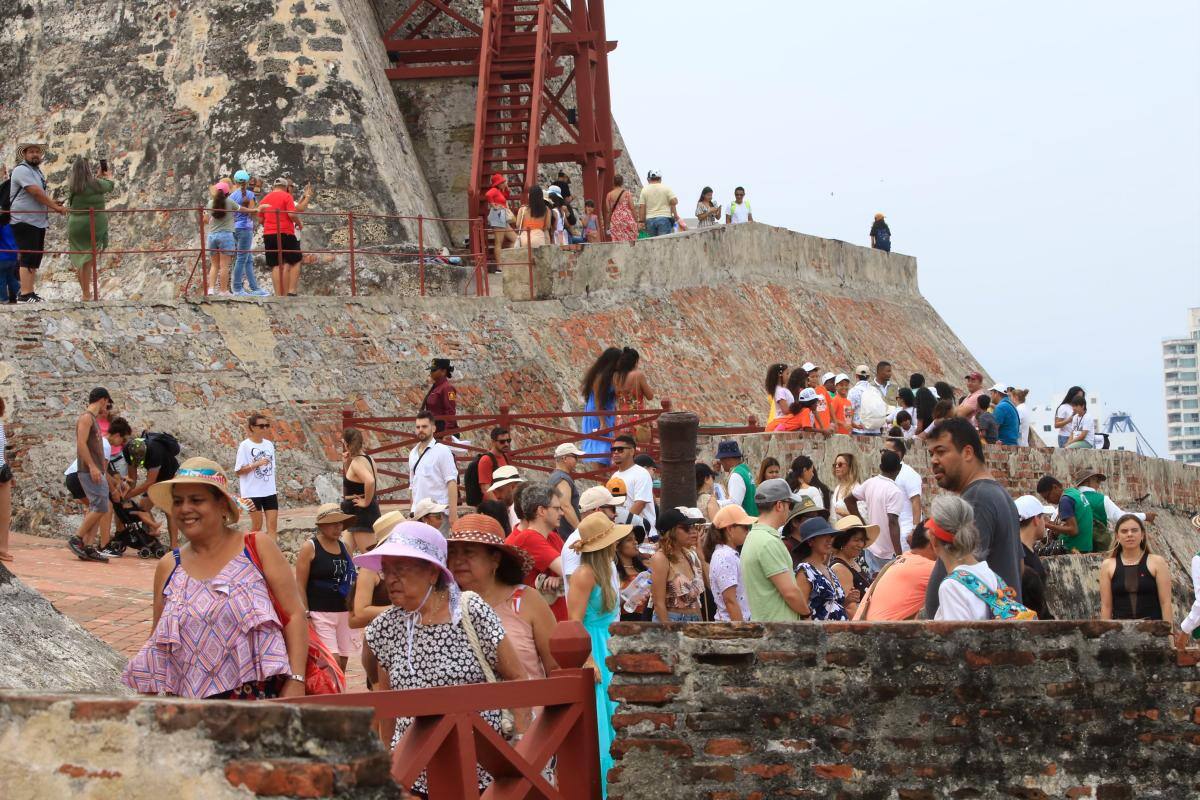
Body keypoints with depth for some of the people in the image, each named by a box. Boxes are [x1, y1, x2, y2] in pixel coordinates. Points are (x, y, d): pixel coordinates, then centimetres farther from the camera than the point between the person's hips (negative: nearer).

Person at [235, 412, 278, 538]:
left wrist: (275, 490, 13)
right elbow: (238, 471, -9)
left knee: (272, 525, -3)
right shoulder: (245, 446, -7)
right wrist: (256, 464, -21)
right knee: (257, 525, 2)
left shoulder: (269, 444, 9)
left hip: (270, 491, 5)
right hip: (253, 492, -5)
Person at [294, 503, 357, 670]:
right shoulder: (309, 548, -5)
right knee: (333, 661, -16)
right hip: (320, 613, -6)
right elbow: (300, 585, -7)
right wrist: (306, 616, -13)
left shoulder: (343, 547, 12)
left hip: (343, 612, 6)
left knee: (342, 662, 4)